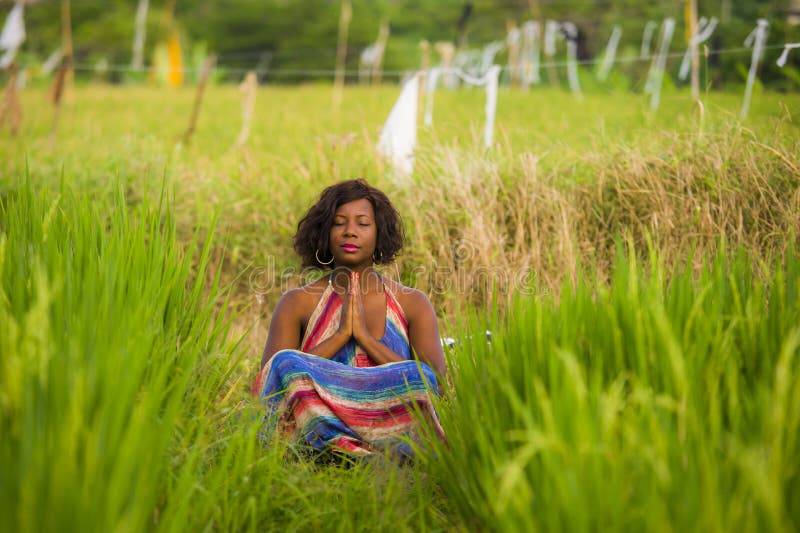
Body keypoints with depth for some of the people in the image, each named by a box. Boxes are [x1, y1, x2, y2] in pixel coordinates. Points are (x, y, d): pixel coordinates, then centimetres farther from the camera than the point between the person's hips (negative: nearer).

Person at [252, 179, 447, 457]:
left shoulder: (412, 304, 10)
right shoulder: (297, 304, 10)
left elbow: (435, 381, -3)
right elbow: (273, 379, -3)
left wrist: (365, 336, -8)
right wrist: (340, 334, -9)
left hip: (389, 424, 0)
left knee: (418, 377, -30)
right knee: (287, 362, -30)